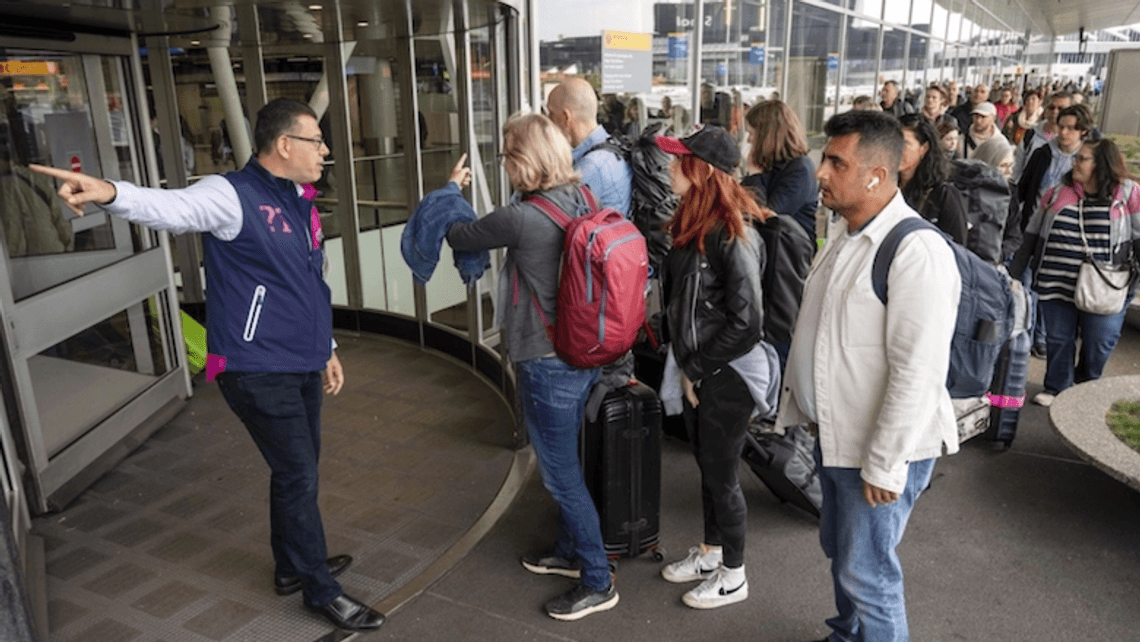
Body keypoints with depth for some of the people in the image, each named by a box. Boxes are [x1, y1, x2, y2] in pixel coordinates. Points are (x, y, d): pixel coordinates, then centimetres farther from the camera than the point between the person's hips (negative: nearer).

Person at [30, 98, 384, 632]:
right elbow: (170, 207, -34)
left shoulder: (299, 203, 12)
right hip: (257, 370, -8)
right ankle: (321, 592, 16)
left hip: (301, 366, 9)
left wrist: (326, 348, 22)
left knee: (298, 471, 19)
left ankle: (293, 567, 38)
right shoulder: (232, 196, -14)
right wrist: (112, 193, -55)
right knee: (298, 476, 0)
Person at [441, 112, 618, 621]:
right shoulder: (583, 201, -1)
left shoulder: (521, 219, -23)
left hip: (547, 365, -8)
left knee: (561, 473, 7)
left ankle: (597, 583, 22)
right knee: (565, 463, 24)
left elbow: (458, 236, -5)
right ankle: (570, 552, 43)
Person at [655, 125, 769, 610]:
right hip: (696, 369, 8)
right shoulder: (693, 223, 3)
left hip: (726, 376, -8)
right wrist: (683, 362, 7)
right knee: (705, 465, 21)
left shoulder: (733, 235, -23)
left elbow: (746, 323, -23)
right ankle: (710, 552, 42)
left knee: (721, 474, 7)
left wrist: (698, 370, -14)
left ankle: (733, 576, 29)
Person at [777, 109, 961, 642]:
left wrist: (884, 466, -22)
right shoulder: (843, 233, 6)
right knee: (839, 549, 24)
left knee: (866, 573, 4)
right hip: (832, 435, 9)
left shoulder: (917, 253, -23)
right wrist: (800, 400, 16)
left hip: (880, 450, -9)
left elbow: (918, 373, -25)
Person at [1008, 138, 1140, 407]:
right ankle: (1056, 387, 26)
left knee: (1098, 342, 5)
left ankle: (1085, 387, 29)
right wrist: (1014, 270, 11)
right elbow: (1033, 234, 13)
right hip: (1057, 284, 3)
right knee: (1058, 338, 10)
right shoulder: (1058, 193, 9)